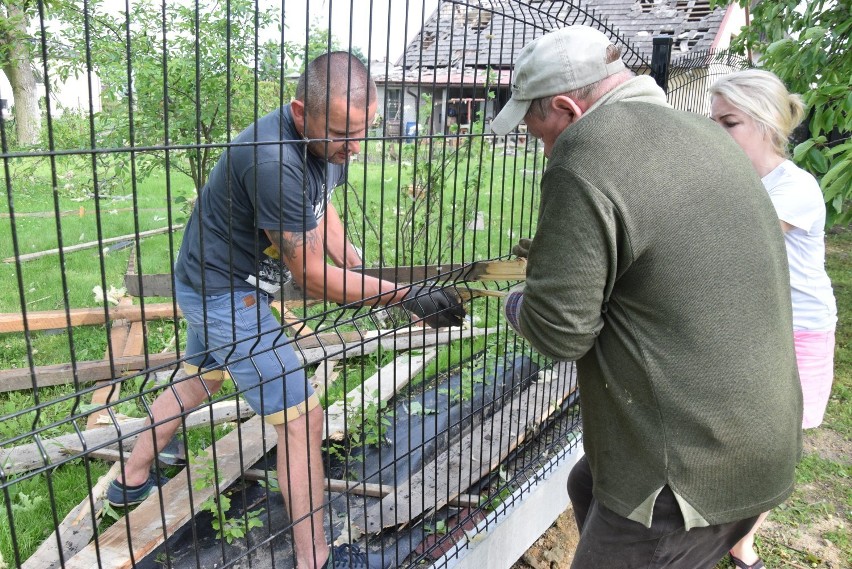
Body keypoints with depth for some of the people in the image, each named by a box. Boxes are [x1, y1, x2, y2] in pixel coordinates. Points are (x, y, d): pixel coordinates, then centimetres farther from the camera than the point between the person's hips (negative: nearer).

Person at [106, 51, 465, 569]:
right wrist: (407, 297, -26)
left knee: (198, 382, 27)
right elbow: (313, 278, -29)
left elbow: (319, 205, 11)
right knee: (302, 418, -6)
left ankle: (132, 481, 49)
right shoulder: (274, 160, -35)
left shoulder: (326, 142, -7)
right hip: (226, 294, -10)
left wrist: (356, 267, -4)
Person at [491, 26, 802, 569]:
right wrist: (555, 258, 14)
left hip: (691, 469, -9)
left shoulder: (584, 158, -22)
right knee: (587, 488, 28)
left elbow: (560, 331, -21)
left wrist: (518, 304, 1)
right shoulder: (706, 134, 7)